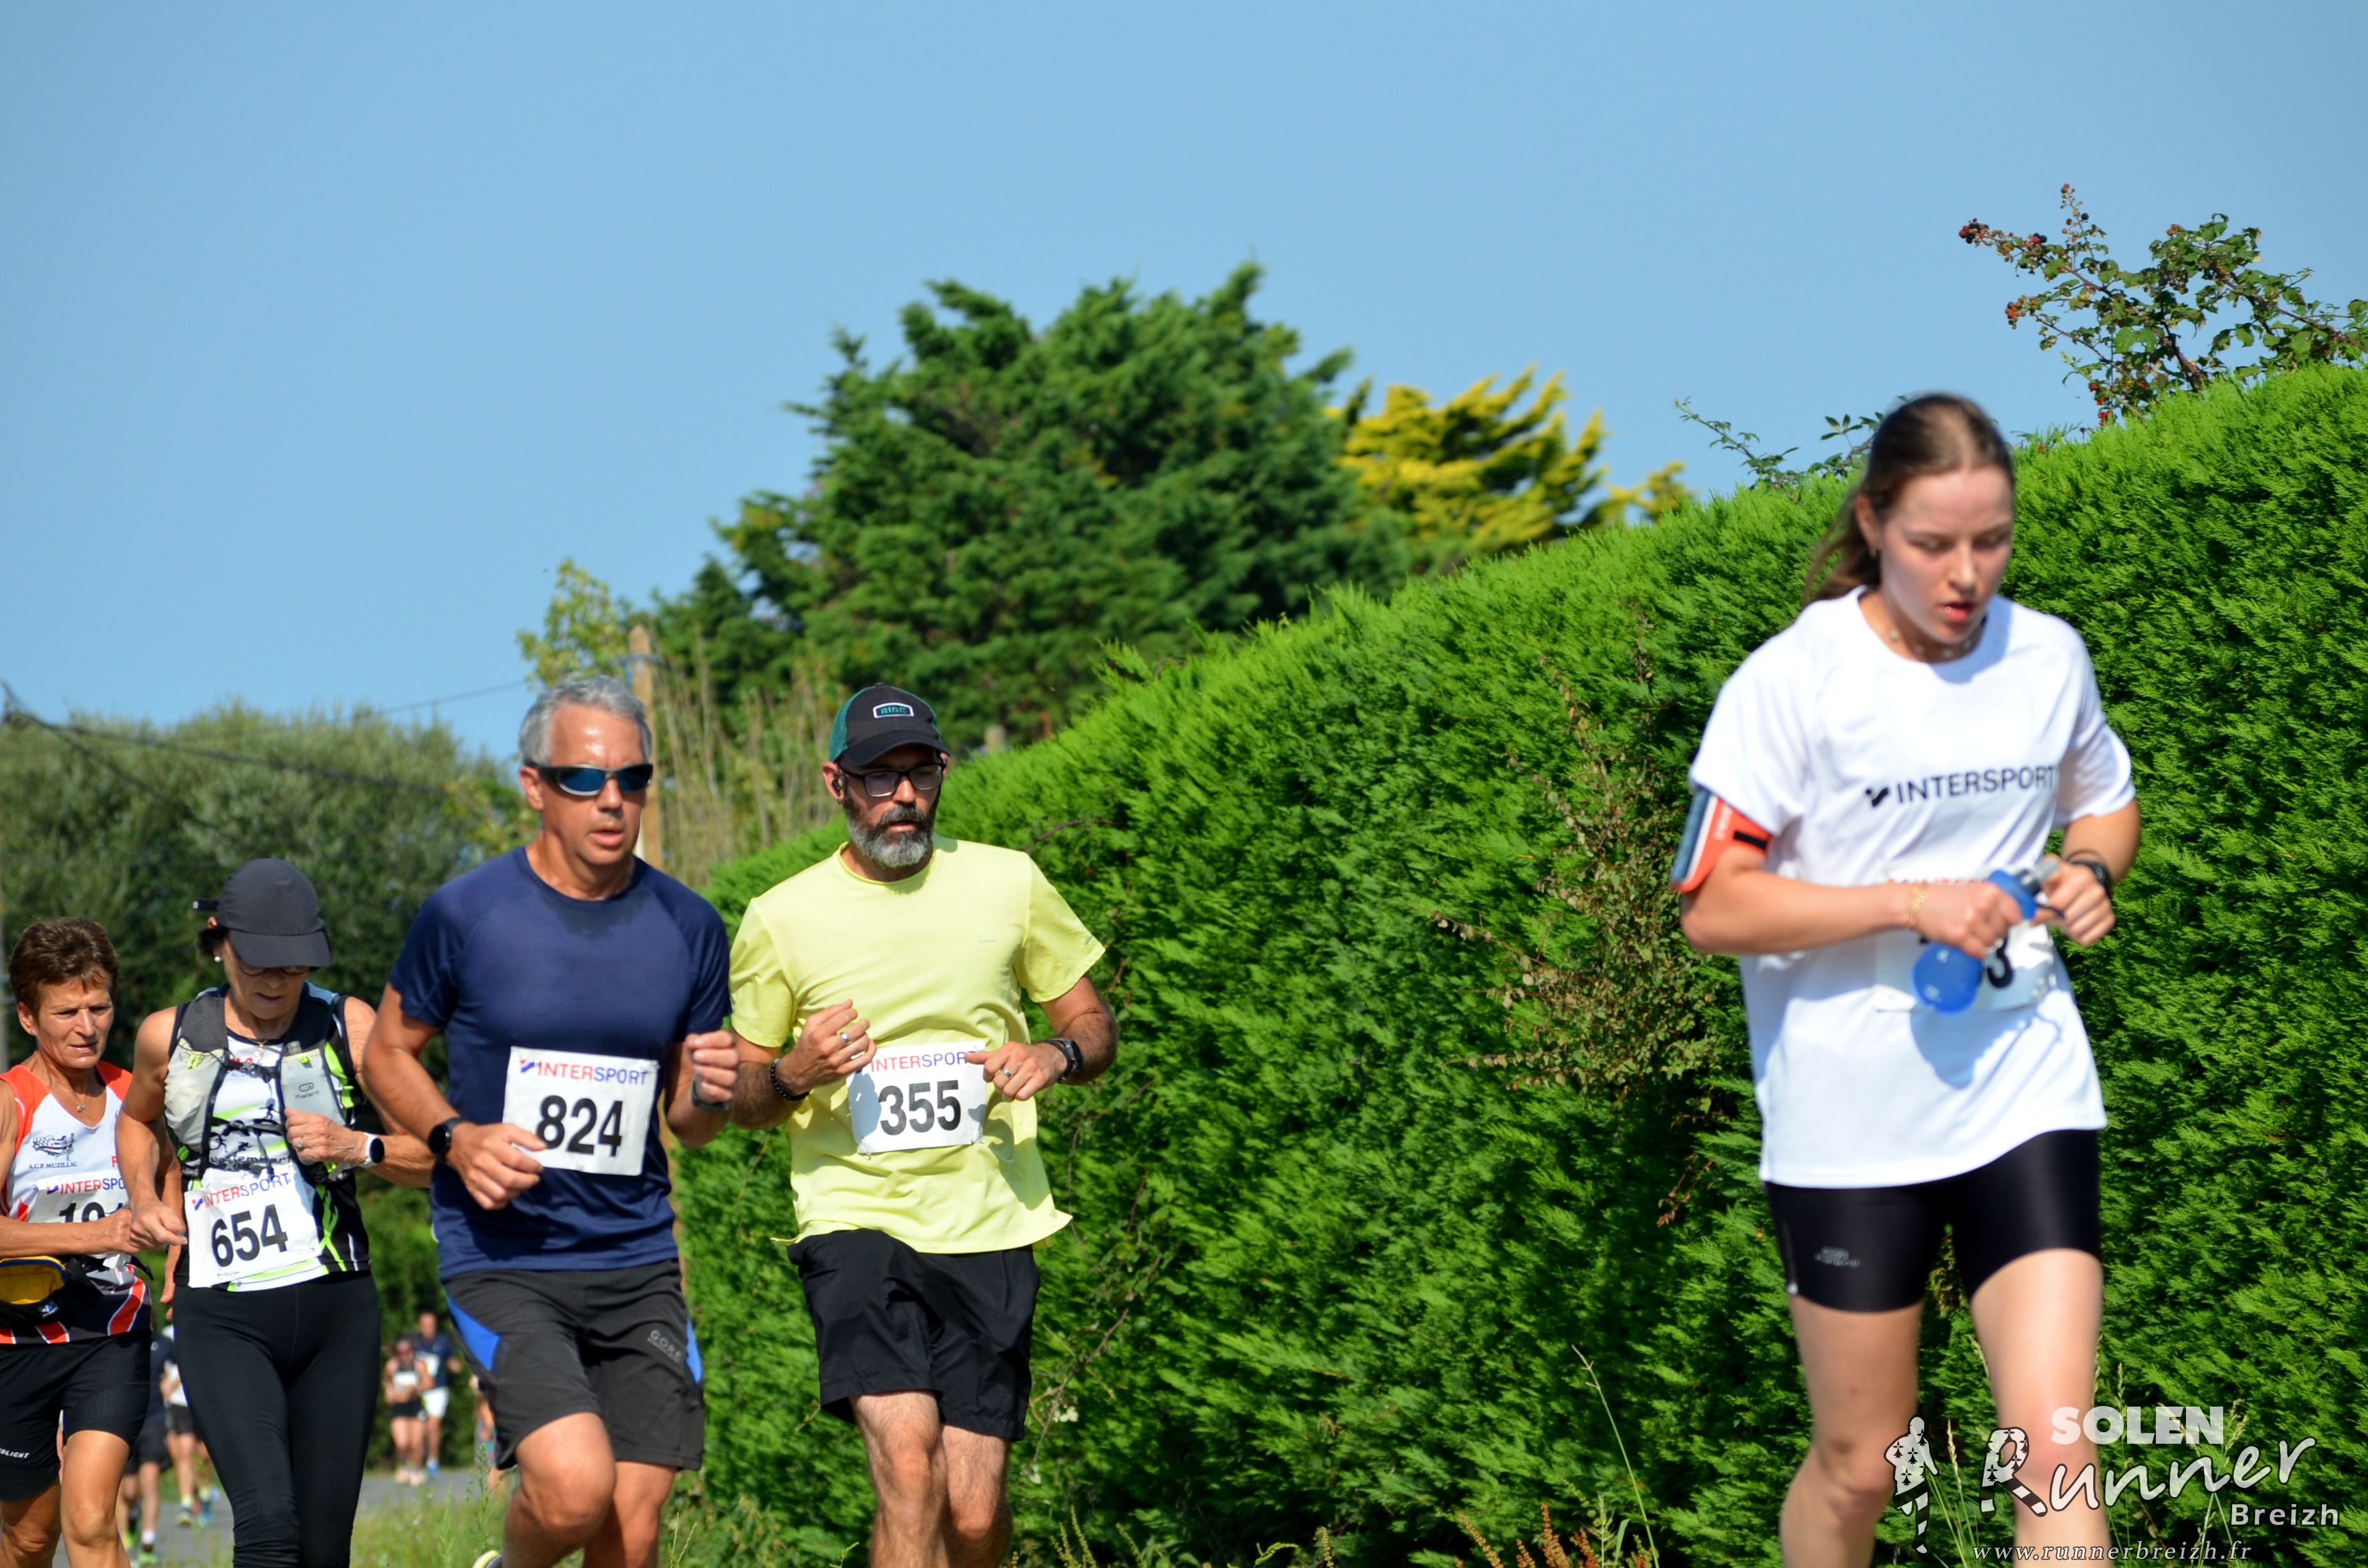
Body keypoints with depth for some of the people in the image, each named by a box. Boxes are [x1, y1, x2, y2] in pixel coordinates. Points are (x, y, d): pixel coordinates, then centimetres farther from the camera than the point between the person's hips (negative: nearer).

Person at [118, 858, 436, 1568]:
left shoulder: (347, 1026, 1)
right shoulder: (169, 1036, 5)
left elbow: (433, 1158, 1)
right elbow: (137, 1118, 28)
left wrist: (359, 1149, -18)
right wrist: (145, 1198, 9)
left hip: (337, 1308, 1)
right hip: (222, 1318, -1)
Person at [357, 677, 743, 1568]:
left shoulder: (687, 928, 5)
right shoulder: (466, 915, -5)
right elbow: (389, 1055, 8)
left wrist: (711, 1095, -10)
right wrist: (455, 1137, -11)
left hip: (637, 1264, 4)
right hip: (501, 1256, -4)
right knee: (575, 1487, -22)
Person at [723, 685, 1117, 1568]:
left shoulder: (1008, 884, 6)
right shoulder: (780, 920, 2)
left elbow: (1092, 1025, 17)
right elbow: (741, 1101, 11)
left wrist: (1055, 1055, -7)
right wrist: (793, 1074, -12)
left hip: (990, 1226, 2)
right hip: (856, 1220, -2)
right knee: (907, 1463, -23)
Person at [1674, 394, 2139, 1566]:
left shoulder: (2049, 657, 3)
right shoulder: (1793, 680, -10)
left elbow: (2106, 803, 24)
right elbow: (1713, 908, -12)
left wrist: (2092, 869, 0)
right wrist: (1911, 904, -21)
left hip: (2026, 1090, 3)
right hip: (1849, 1115, -2)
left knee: (2053, 1447, -11)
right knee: (1858, 1464, 7)